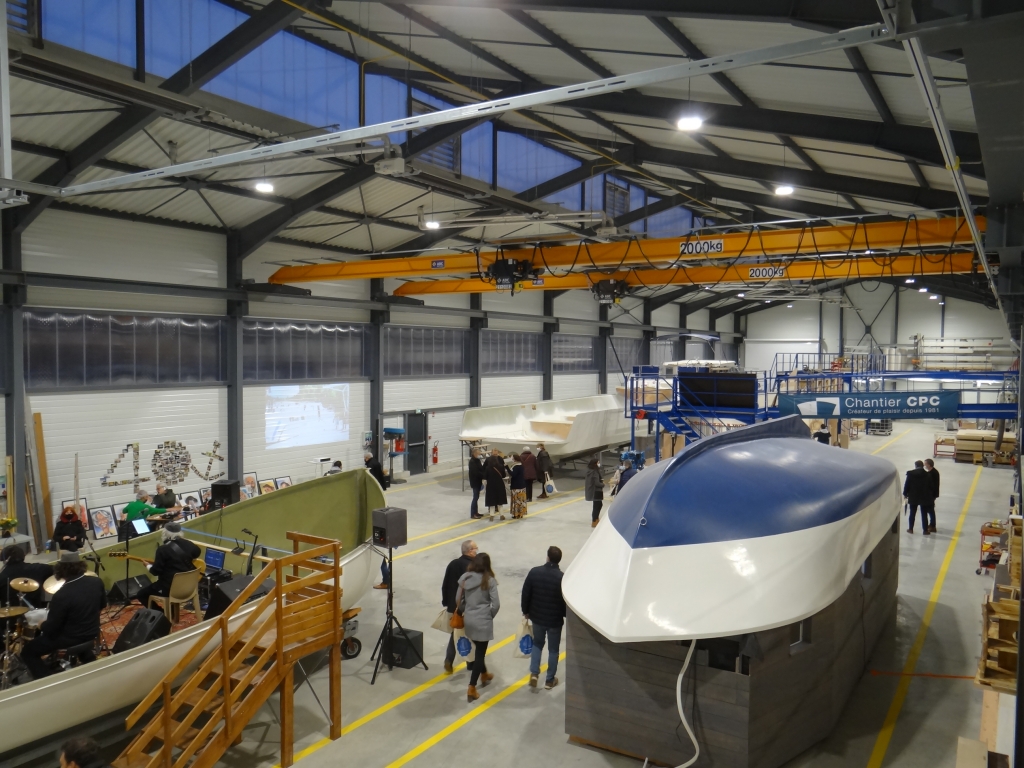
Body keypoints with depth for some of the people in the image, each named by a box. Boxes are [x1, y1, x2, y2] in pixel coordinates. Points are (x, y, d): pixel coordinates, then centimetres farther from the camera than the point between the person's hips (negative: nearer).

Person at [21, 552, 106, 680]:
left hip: (70, 640, -6)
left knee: (28, 652, 12)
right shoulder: (97, 582, -11)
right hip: (92, 633, 6)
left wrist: (41, 626, 2)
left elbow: (51, 628, -18)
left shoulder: (62, 595, -29)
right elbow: (102, 605, 7)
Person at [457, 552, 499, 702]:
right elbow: (496, 604, -14)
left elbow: (458, 599, 5)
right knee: (480, 652, 3)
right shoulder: (489, 580, -13)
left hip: (468, 620, 5)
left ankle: (484, 675, 46)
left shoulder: (465, 578, -1)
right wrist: (490, 616, 4)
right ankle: (471, 689, 1)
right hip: (483, 621, -5)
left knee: (479, 649, 26)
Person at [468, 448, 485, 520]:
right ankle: (473, 514, -1)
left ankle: (476, 512, 22)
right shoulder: (472, 461, -19)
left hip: (478, 481, 9)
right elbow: (476, 472, -25)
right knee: (475, 497, -6)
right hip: (475, 482, -9)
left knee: (477, 497, 14)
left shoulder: (477, 460, 10)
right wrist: (484, 476, -22)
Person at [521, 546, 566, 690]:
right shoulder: (562, 577, -18)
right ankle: (550, 680, 24)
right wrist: (566, 615, 9)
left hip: (537, 616, 2)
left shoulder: (534, 572, -11)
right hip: (555, 619, -2)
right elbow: (565, 600, -11)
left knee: (537, 644, 24)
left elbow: (526, 593, -4)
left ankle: (534, 673, 13)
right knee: (553, 649, 14)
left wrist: (526, 611, 12)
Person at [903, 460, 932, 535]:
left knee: (912, 513, 11)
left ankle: (911, 529, 17)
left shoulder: (910, 474, -9)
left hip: (913, 497, 0)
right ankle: (925, 530, 10)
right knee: (924, 514, 7)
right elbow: (930, 486, -2)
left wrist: (905, 494, 8)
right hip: (924, 497, 0)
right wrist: (929, 496, 10)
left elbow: (907, 485, -5)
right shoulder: (927, 475, -7)